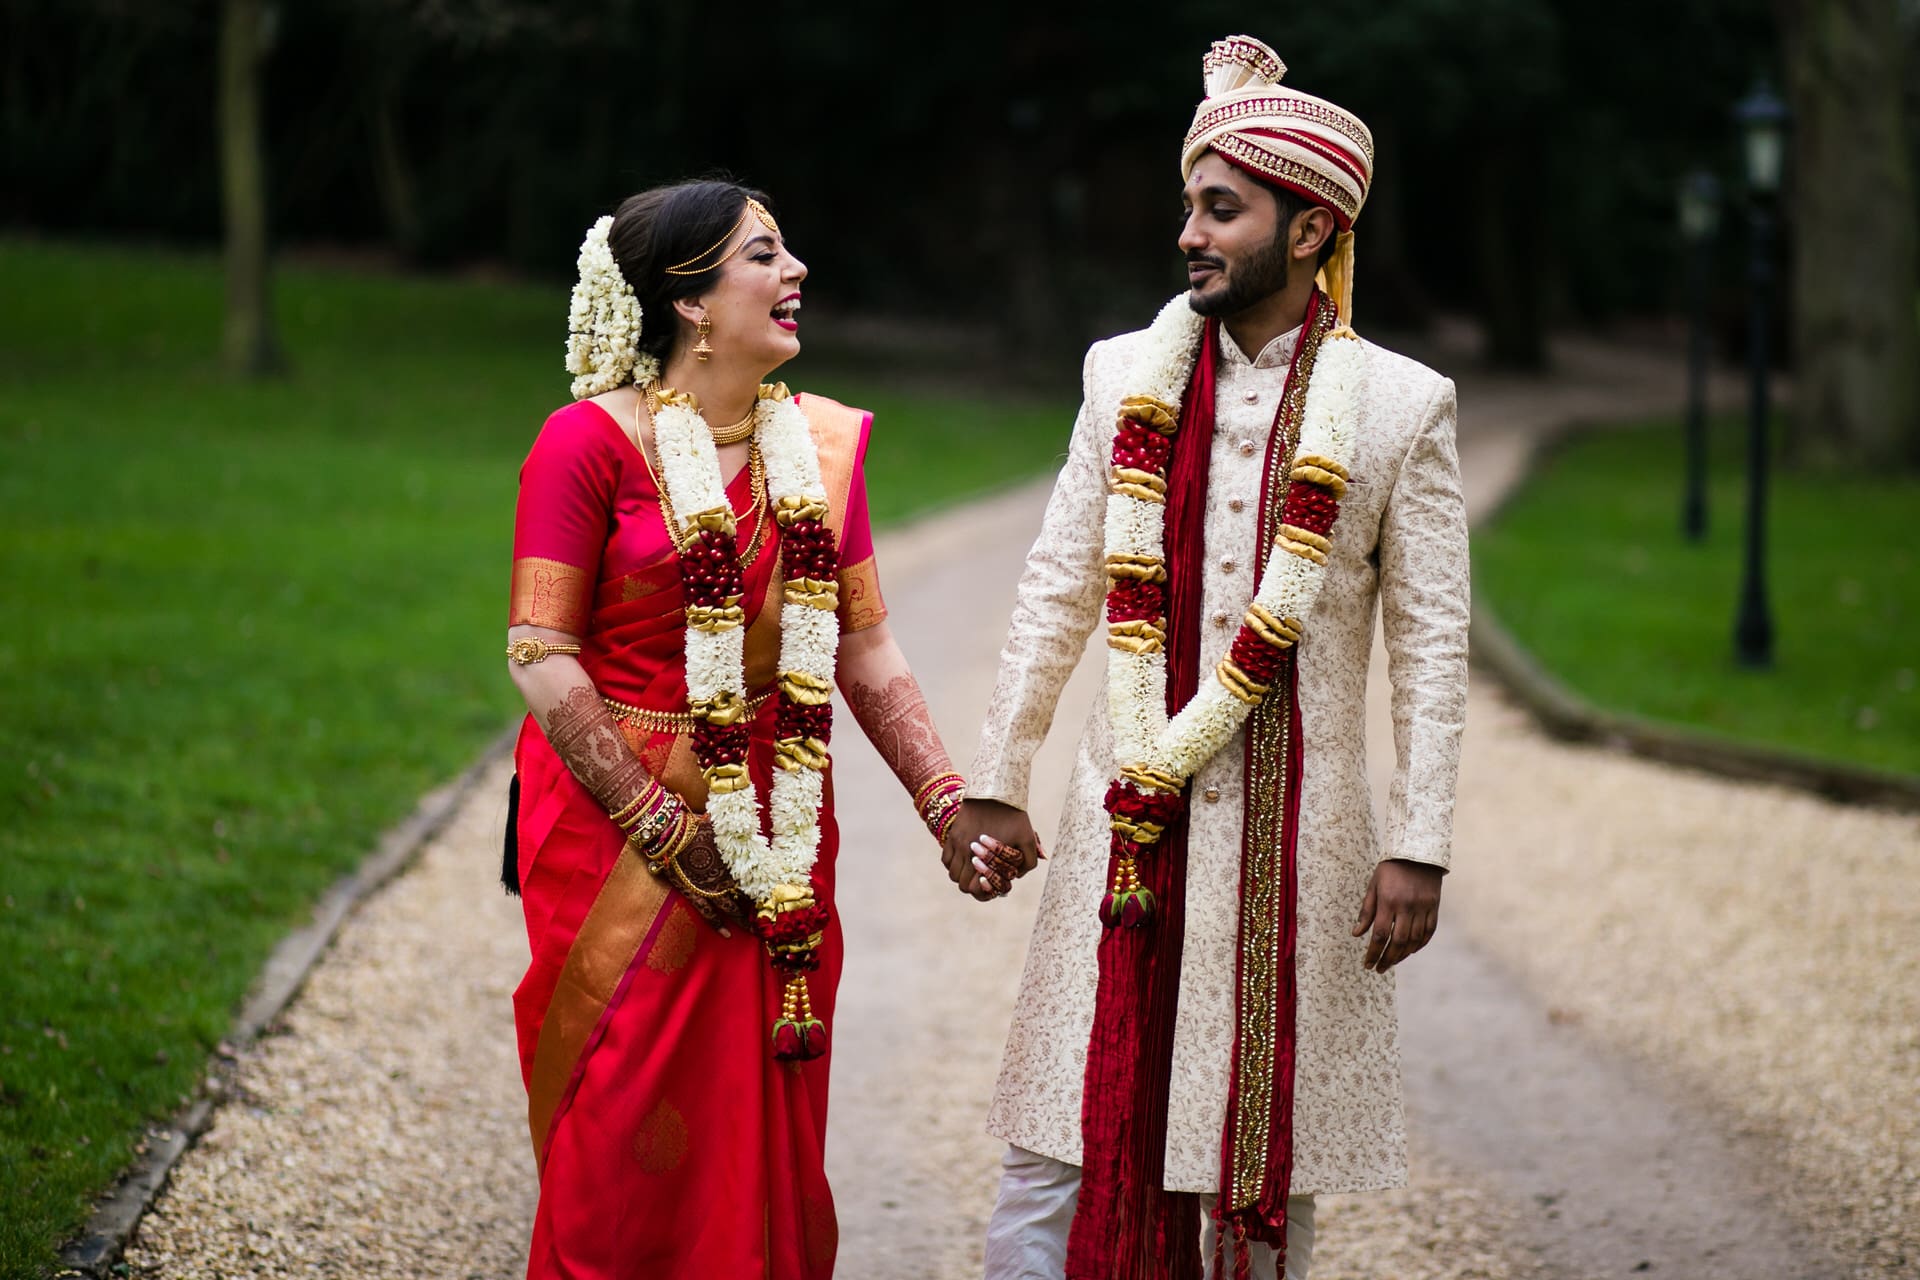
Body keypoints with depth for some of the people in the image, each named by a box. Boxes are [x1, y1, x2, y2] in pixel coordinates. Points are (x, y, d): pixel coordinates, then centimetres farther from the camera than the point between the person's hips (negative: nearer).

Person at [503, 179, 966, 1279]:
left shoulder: (822, 443, 8)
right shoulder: (594, 439, -9)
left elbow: (868, 653, 9)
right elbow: (542, 656, -12)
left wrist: (946, 806, -2)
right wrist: (661, 828, -15)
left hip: (779, 834, 5)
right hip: (617, 822, -5)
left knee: (767, 1134, 8)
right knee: (625, 1140, 0)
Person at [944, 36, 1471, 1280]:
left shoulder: (1402, 406, -1)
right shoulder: (1129, 377, 7)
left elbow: (1433, 645, -1)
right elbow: (1058, 595, 11)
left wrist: (1419, 848, -6)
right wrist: (995, 787, 8)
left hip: (1296, 836, -2)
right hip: (1128, 821, 2)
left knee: (1267, 1170, 5)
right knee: (1067, 1136, -1)